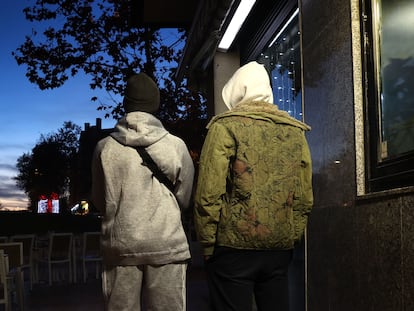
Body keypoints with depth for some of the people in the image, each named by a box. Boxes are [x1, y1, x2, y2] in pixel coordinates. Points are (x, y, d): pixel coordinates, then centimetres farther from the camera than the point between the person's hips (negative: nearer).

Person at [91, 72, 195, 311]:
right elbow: (184, 199, 4)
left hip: (119, 244, 1)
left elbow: (99, 201, 9)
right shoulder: (176, 145, -5)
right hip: (167, 244, -1)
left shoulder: (105, 147, -2)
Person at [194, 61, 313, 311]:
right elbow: (305, 198, 9)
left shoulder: (226, 126, -5)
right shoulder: (296, 131, 10)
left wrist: (207, 243, -3)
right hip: (280, 248, 5)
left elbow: (209, 193, -12)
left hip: (234, 246, -5)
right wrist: (292, 239, 17)